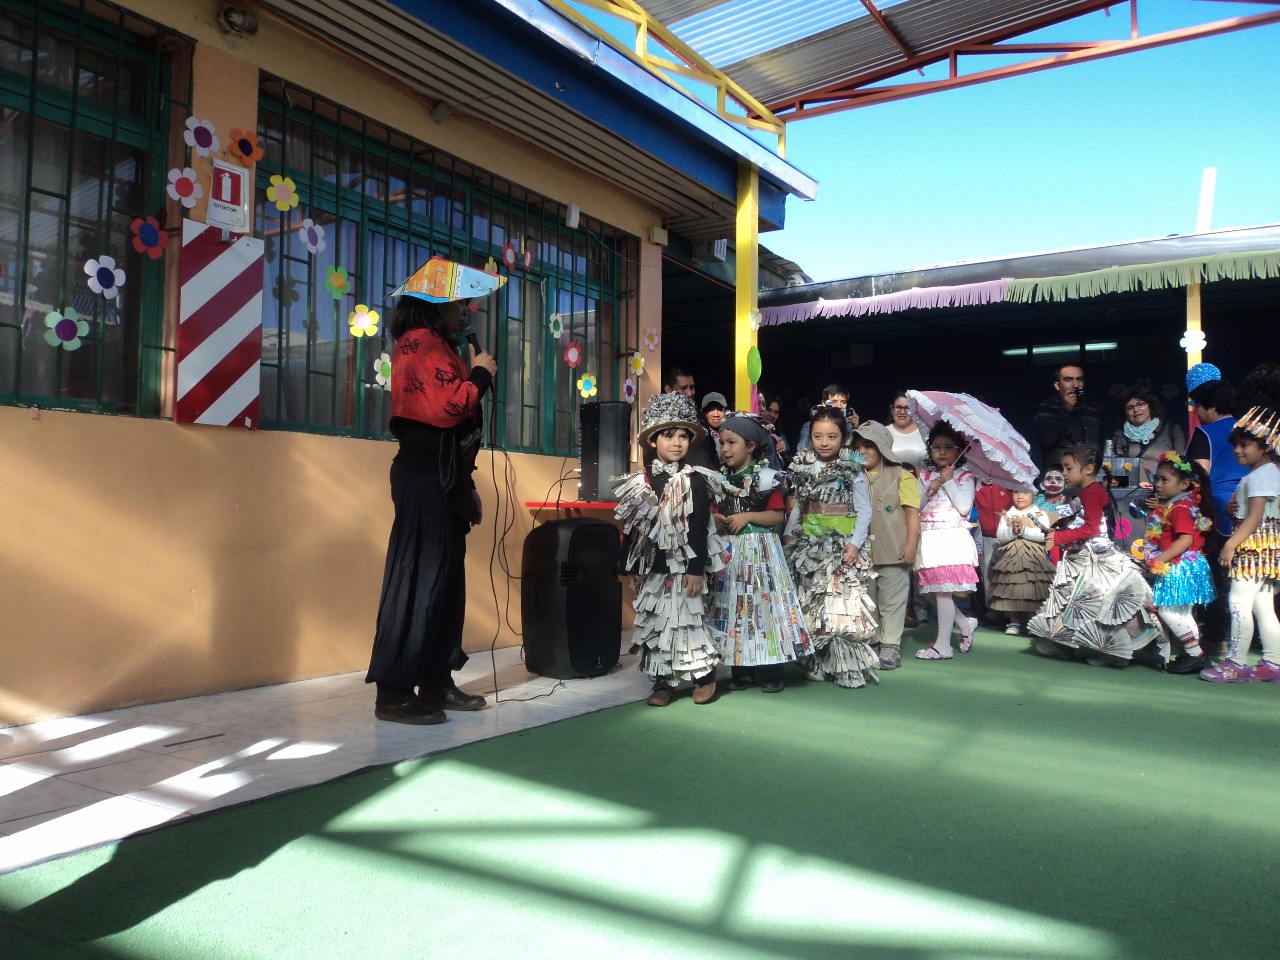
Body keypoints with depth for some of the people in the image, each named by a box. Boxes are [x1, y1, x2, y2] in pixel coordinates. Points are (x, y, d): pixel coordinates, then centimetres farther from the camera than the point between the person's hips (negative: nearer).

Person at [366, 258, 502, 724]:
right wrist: (480, 375, -6)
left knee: (445, 579, 10)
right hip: (426, 479, -10)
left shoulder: (434, 345, 23)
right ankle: (394, 692, -5)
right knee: (419, 580, -9)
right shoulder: (423, 343, -9)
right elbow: (448, 407, -23)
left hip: (440, 480, 10)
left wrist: (465, 485, 22)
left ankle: (437, 683, 17)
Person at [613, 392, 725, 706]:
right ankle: (663, 681, 16)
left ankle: (704, 674, 18)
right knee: (654, 622, 7)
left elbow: (699, 527, -10)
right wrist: (631, 566, 8)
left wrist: (696, 568, -14)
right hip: (651, 566, 4)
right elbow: (631, 527, 9)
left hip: (682, 565, -4)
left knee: (686, 618, 0)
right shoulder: (640, 481, 5)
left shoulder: (695, 480, -6)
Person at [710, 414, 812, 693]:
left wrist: (748, 516, -18)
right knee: (733, 606, 5)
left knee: (763, 603, -6)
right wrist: (717, 520, -5)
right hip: (729, 551, 5)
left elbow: (778, 515, -8)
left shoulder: (766, 477, -5)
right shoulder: (720, 480, 10)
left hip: (759, 550, -5)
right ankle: (741, 671, 14)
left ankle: (771, 672, 3)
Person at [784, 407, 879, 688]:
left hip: (841, 547, -4)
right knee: (811, 607, 8)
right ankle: (819, 664, 20)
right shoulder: (803, 469, 8)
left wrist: (855, 543, -15)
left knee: (842, 608, -9)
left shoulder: (851, 471, -4)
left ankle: (850, 667, 0)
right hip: (808, 546, 5)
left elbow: (864, 510, -6)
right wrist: (788, 534, 8)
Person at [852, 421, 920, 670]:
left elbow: (912, 512, -5)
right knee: (867, 600, 12)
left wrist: (911, 544, -12)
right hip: (862, 553, 4)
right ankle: (872, 643, 23)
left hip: (892, 553, -4)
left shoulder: (901, 476, -2)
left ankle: (890, 646, 7)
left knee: (892, 600, 1)